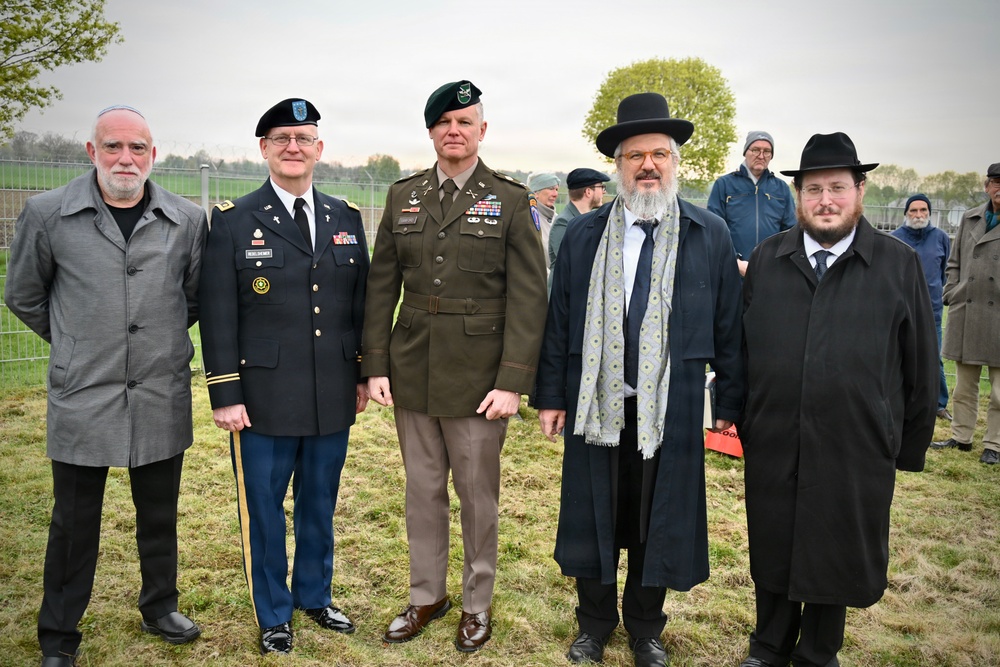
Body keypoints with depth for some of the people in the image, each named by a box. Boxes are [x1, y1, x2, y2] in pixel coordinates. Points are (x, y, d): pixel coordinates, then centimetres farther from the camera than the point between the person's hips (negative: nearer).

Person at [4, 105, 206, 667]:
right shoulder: (47, 214, -3)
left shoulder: (188, 220, 0)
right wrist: (75, 343, 13)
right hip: (82, 397, -1)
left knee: (160, 515, 16)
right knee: (75, 522, 10)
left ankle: (161, 608, 36)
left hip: (163, 398, 2)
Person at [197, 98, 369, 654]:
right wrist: (225, 395, -9)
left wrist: (363, 375, 8)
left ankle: (315, 596, 39)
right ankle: (275, 615, 32)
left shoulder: (348, 218, 7)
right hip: (264, 400, -3)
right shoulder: (233, 221, -3)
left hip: (333, 399, 3)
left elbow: (362, 304, 10)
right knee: (264, 510, 11)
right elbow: (218, 316, -5)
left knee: (320, 505, 17)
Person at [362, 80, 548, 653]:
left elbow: (528, 297, -8)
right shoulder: (403, 196, 7)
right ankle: (427, 596, 33)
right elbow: (382, 287, 7)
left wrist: (512, 382, -14)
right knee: (423, 490, 15)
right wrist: (376, 366, 2)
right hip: (413, 372, 3)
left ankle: (478, 603, 29)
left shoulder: (511, 200, -3)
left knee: (478, 494, 9)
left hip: (478, 377, -3)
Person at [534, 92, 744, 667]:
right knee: (593, 519, 13)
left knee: (659, 523, 12)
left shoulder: (710, 235, 0)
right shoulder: (584, 235, 3)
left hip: (672, 412, -1)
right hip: (597, 406, 1)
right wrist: (551, 395, 2)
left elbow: (729, 325, 2)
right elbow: (559, 320, 4)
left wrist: (731, 403, 1)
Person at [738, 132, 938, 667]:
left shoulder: (900, 265, -2)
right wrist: (743, 420, 5)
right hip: (773, 446, 2)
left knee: (837, 558, 13)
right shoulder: (766, 260, 4)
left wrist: (910, 447, 2)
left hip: (856, 449, -1)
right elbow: (739, 346, 7)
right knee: (772, 553, 16)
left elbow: (921, 366, 1)